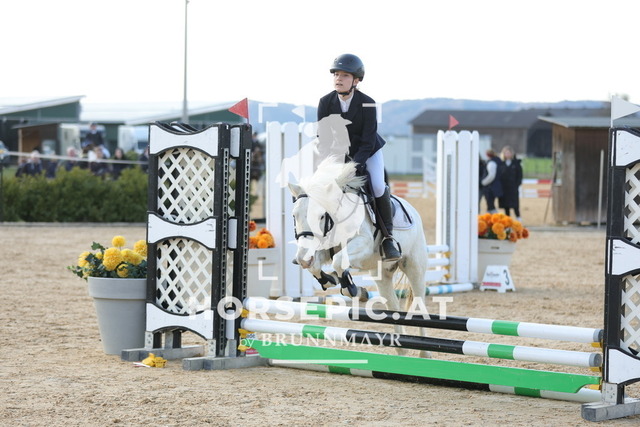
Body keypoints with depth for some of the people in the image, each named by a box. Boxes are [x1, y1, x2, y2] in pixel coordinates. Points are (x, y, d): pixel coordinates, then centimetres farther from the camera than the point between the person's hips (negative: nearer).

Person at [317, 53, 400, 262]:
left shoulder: (367, 104, -21)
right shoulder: (326, 102, -12)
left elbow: (368, 141, -21)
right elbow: (322, 136, -8)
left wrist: (357, 163, -34)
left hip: (368, 152, -3)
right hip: (339, 154, 3)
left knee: (378, 186, -26)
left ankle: (388, 237, -12)